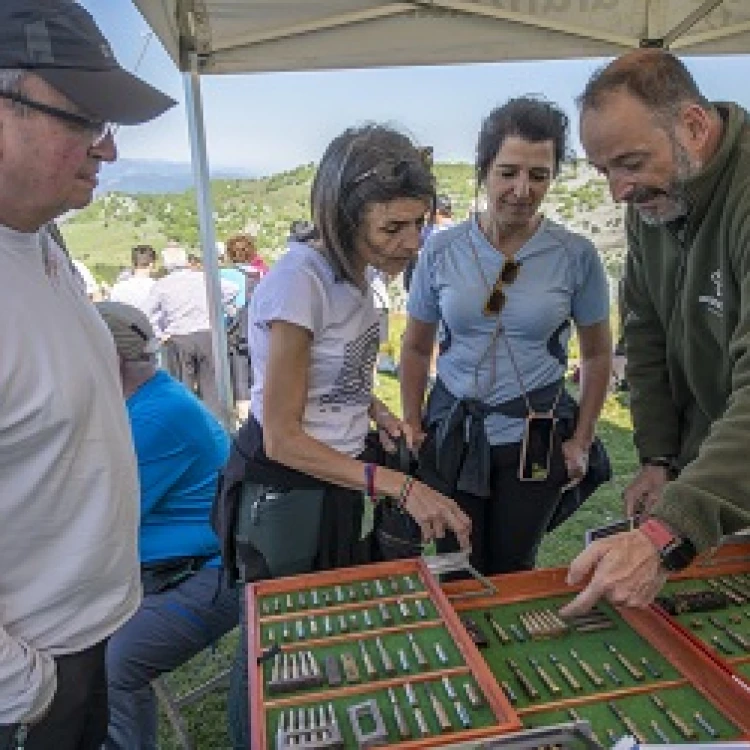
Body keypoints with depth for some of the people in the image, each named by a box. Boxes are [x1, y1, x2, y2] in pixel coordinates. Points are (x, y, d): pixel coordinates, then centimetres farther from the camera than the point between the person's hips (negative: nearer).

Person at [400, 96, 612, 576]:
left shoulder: (576, 256, -6)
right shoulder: (442, 251, -4)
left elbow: (598, 356, 5)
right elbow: (416, 349, 7)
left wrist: (581, 441, 2)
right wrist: (413, 428, 5)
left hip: (535, 444, -1)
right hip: (452, 436, 1)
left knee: (512, 574, 14)